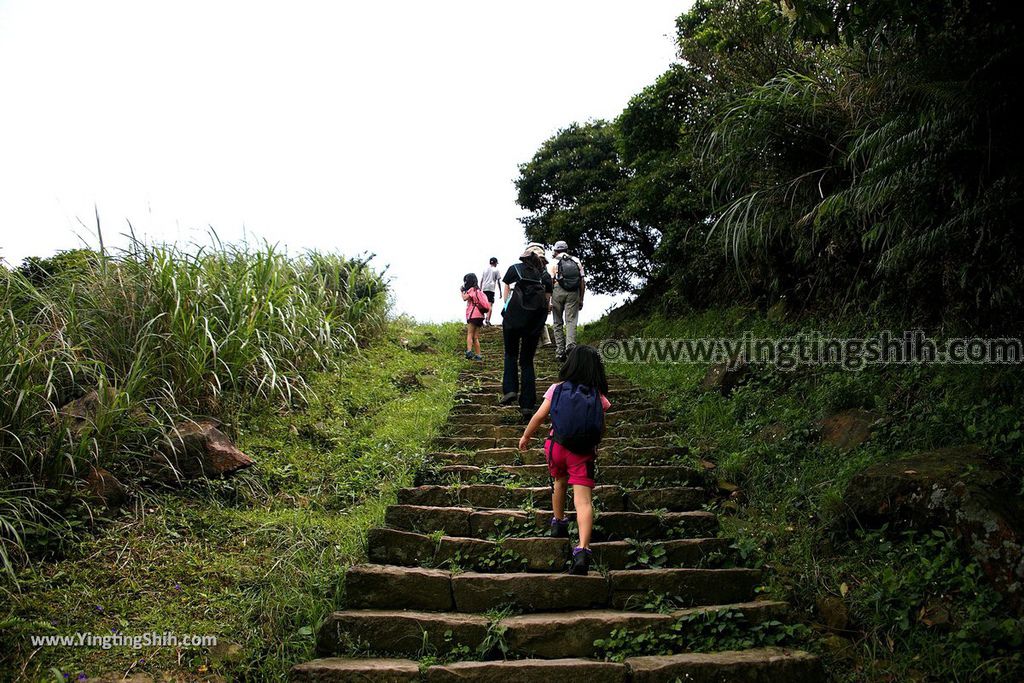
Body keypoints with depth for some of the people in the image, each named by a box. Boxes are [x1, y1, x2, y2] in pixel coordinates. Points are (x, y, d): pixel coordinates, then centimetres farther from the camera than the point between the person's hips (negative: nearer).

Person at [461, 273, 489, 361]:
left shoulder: (472, 289, -4)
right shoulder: (478, 290, 23)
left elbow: (465, 298, -15)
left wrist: (463, 291, 1)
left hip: (473, 315, -8)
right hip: (479, 315, 8)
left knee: (469, 334, -12)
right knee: (476, 337, 9)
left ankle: (469, 351, -27)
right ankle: (478, 356, 6)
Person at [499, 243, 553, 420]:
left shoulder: (515, 269, 8)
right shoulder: (546, 276, 11)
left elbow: (505, 295, 7)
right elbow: (548, 302, 8)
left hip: (514, 318, -2)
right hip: (535, 322, 2)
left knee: (511, 355, 19)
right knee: (527, 360, 10)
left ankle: (510, 389, -1)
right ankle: (527, 404, 4)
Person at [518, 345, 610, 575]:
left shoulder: (557, 389, -2)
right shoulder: (599, 397, -1)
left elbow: (539, 416, 0)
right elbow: (601, 428, 4)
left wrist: (526, 436, 15)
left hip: (557, 446, 2)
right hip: (583, 453, -1)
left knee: (560, 480, 31)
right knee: (584, 500, -6)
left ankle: (558, 523, 47)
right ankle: (582, 550, -20)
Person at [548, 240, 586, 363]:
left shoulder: (554, 262, 4)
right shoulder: (576, 261, 12)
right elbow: (583, 282, 10)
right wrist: (581, 299, 16)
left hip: (558, 292, -1)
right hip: (574, 293, 1)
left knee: (558, 323, 9)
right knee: (571, 321, -2)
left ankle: (560, 351, 7)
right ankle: (570, 343, -27)